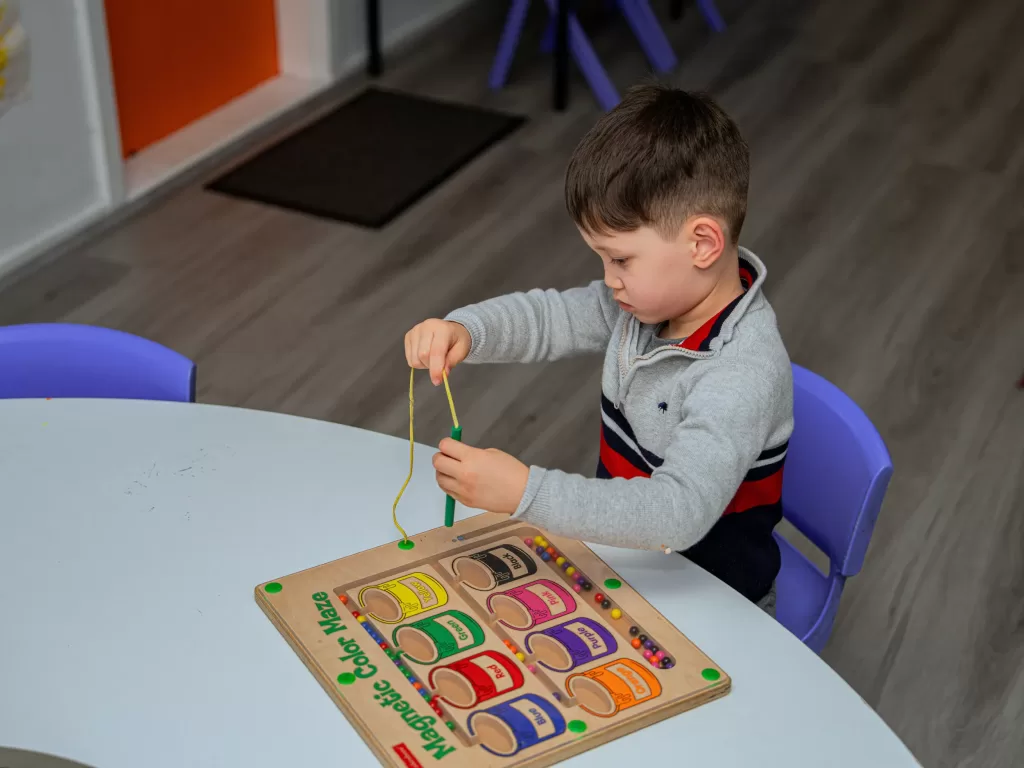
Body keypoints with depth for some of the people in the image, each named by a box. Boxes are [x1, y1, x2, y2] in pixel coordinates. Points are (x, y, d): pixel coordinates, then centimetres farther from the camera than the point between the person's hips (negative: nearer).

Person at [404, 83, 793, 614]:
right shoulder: (653, 296, -6)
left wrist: (525, 492, -45)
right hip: (622, 549, 8)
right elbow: (551, 316, 2)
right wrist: (463, 331, -19)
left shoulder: (742, 375, -31)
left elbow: (679, 514, -39)